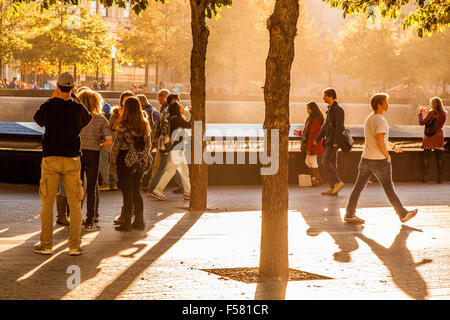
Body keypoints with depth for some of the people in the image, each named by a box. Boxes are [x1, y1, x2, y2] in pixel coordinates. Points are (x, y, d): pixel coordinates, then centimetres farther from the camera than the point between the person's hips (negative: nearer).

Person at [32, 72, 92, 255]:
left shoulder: (48, 107, -5)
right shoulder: (78, 109, -3)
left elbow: (38, 119, 16)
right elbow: (87, 119, 20)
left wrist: (52, 99, 21)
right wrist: (73, 99, 20)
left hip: (50, 158, -1)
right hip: (72, 159, 1)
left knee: (47, 203, 6)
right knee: (75, 204, 6)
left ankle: (46, 245, 6)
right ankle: (74, 246, 3)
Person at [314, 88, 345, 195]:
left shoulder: (338, 109, -13)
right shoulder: (330, 109, 17)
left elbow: (340, 127, -20)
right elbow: (325, 125, 23)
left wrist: (336, 142, -26)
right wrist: (317, 139, 21)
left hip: (334, 141, -10)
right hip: (329, 141, 10)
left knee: (325, 162, -13)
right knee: (332, 164, 7)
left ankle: (338, 182, -6)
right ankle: (333, 188, 8)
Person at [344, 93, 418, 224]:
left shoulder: (369, 118, 12)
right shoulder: (381, 121, -17)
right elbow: (380, 143, -25)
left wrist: (393, 146, 28)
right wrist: (387, 156, -10)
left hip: (366, 158, 8)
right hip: (379, 160, -8)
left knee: (358, 187, 7)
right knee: (389, 188, 2)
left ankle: (349, 214, 7)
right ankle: (403, 214, 13)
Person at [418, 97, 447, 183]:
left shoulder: (432, 113, -13)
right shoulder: (444, 114, 4)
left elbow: (422, 122, -10)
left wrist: (420, 113, 4)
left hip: (429, 137, -5)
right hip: (439, 136, 5)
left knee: (426, 157, 2)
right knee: (439, 157, 8)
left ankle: (424, 177, 1)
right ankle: (439, 177, 7)